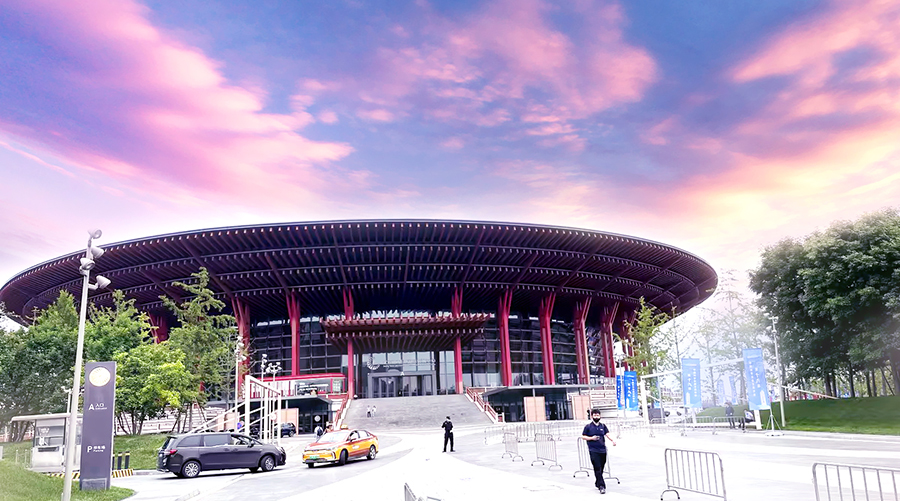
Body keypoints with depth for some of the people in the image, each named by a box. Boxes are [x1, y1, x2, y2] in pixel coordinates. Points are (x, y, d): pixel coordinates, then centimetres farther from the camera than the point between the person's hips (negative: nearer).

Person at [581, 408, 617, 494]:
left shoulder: (603, 426, 12)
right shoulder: (588, 426, 3)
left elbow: (607, 434, -1)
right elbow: (583, 436, 5)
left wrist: (612, 440, -20)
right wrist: (591, 438, -11)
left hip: (603, 450, 4)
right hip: (593, 451, -4)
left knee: (601, 468, 11)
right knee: (597, 468, -10)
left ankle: (597, 483, 30)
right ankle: (602, 486, -11)